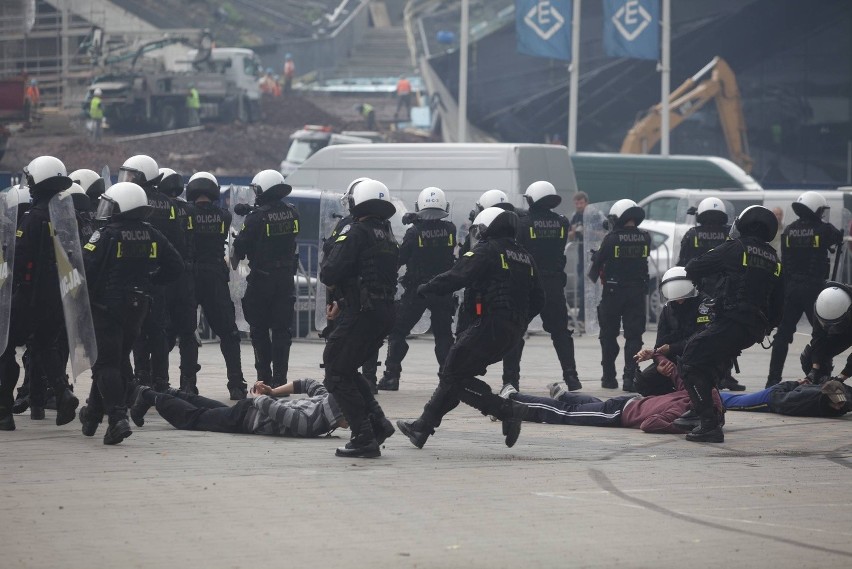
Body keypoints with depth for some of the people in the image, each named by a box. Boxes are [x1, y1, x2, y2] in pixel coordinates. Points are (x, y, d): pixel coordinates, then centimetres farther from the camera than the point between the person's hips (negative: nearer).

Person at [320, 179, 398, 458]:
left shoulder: (356, 234, -11)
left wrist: (325, 265, 6)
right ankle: (378, 421, 11)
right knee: (346, 369, 22)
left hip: (361, 315, -9)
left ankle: (364, 438, -8)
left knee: (337, 375, -1)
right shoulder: (389, 237, 16)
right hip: (386, 312, 9)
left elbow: (329, 275, -17)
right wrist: (343, 302, 21)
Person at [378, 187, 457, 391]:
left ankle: (391, 376, 0)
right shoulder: (450, 230, -4)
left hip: (416, 290, -3)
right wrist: (418, 223, 14)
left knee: (398, 331, 6)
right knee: (443, 334, 12)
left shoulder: (414, 232, -12)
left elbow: (400, 258, -3)